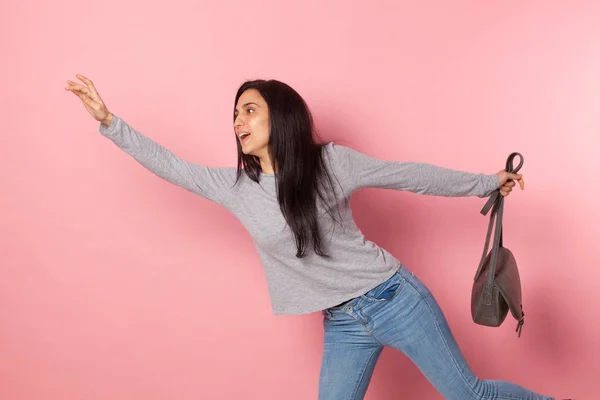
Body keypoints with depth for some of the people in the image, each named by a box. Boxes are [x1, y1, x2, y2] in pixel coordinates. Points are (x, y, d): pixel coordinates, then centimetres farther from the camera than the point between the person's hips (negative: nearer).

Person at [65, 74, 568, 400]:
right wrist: (109, 121, -3)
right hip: (343, 325, 3)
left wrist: (485, 183, 6)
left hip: (394, 297, -3)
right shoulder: (235, 186, -1)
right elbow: (171, 166, 1)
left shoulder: (331, 161, -9)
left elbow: (408, 175, -2)